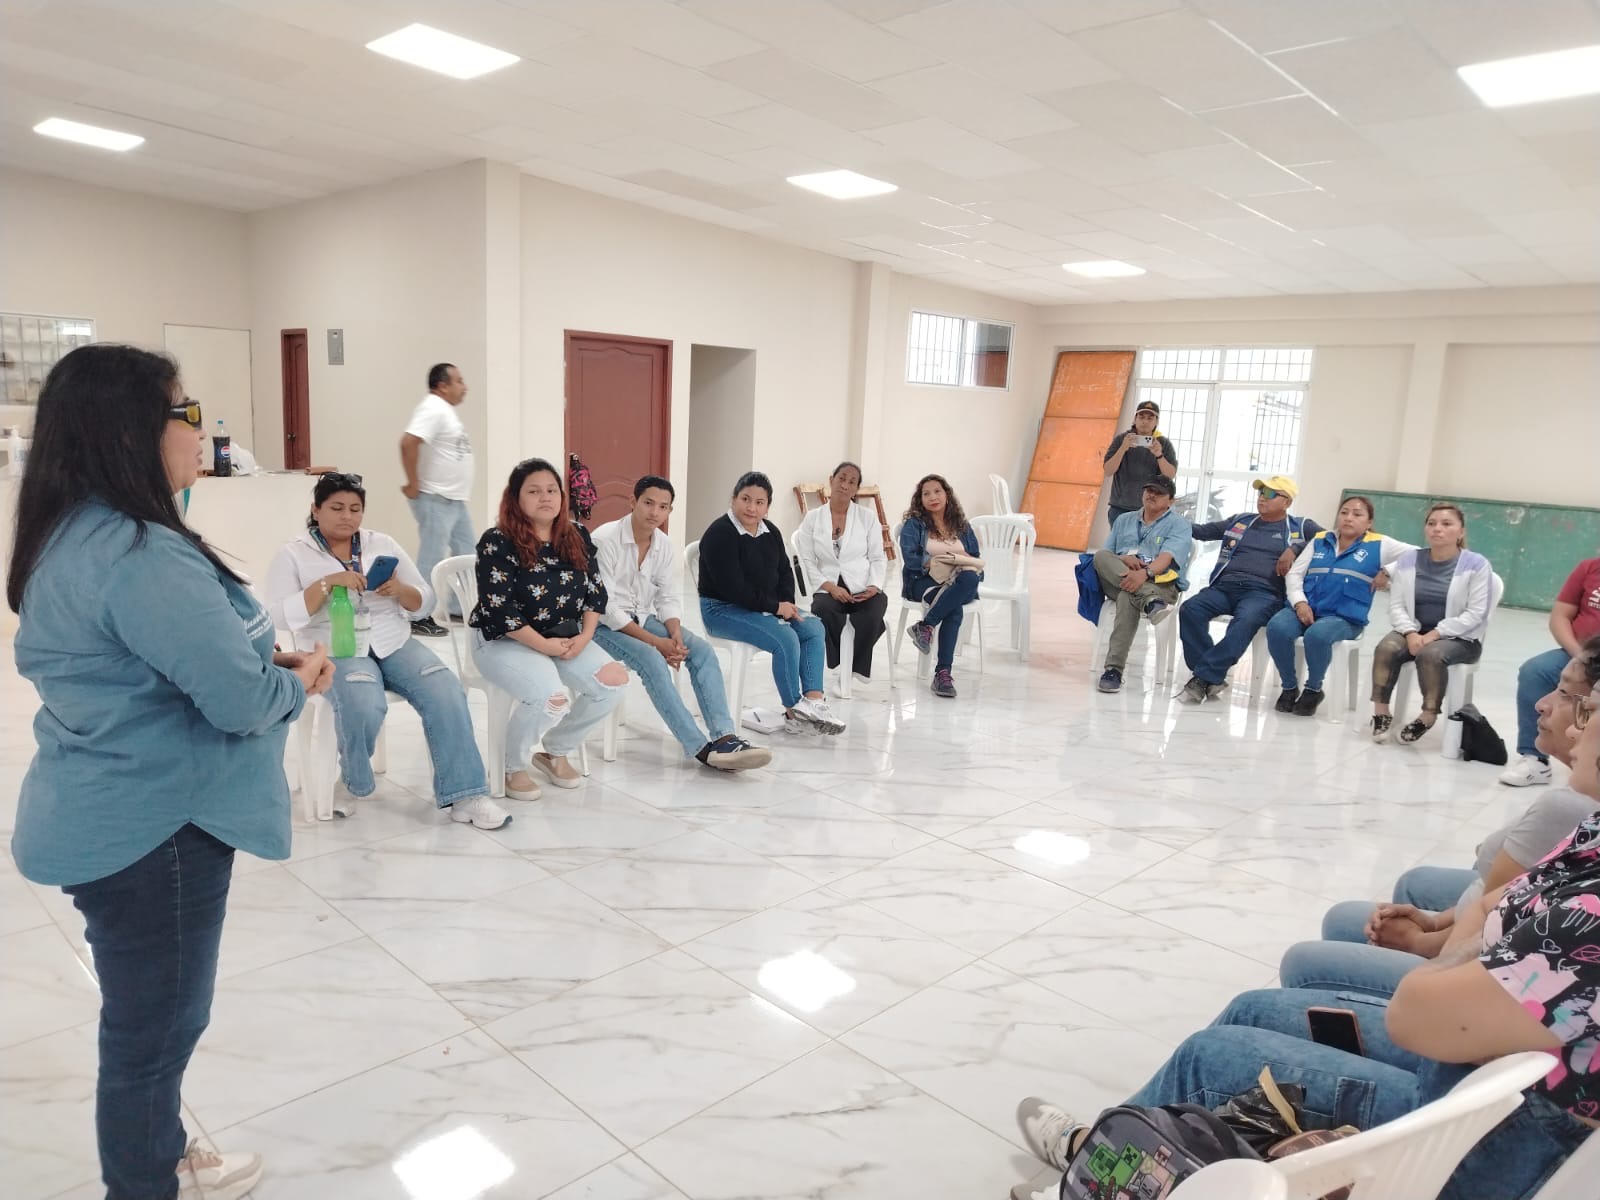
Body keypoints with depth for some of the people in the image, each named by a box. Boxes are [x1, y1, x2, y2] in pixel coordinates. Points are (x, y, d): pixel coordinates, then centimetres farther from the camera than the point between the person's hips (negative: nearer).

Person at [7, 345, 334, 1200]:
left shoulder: (71, 537, 6)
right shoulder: (143, 555, -27)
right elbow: (241, 700, -29)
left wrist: (265, 657, 2)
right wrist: (297, 681, -7)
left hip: (110, 814, 10)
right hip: (152, 825, -10)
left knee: (145, 1016, 25)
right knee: (156, 1024, 10)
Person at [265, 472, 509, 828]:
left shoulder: (383, 544, 13)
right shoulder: (292, 556, 4)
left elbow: (425, 602, 12)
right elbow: (280, 616, -10)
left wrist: (399, 589, -10)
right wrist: (326, 583, -20)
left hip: (393, 644, 3)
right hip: (335, 651, -3)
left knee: (446, 691, -25)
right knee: (364, 705, -35)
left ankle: (463, 794, -20)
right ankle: (352, 781, -3)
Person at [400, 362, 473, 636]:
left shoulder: (447, 409, 14)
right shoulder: (433, 408, -17)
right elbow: (408, 443, -29)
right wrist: (413, 484, -23)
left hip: (455, 499, 10)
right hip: (435, 500, -10)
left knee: (465, 554, 16)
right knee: (432, 559, -5)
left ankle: (459, 606, 27)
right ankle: (419, 617, 3)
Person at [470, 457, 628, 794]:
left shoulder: (577, 537, 5)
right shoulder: (498, 541, -13)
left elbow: (595, 590, 7)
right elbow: (497, 609, -18)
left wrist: (584, 636, -9)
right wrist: (546, 645, -18)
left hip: (566, 638, 6)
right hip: (503, 640, -6)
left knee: (613, 684, -15)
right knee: (551, 697, -32)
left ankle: (556, 752, 10)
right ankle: (512, 766, 0)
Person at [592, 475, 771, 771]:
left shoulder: (664, 545, 1)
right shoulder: (605, 539, -18)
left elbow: (669, 599, 3)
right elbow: (604, 606, -22)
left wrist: (675, 634, -19)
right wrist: (655, 641, -25)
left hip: (644, 619, 6)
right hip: (605, 624, -6)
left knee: (702, 650, -16)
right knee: (652, 660, -32)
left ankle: (724, 738, -26)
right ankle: (701, 749, -32)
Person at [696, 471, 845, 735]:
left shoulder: (770, 532, 7)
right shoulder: (720, 534, -18)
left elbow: (784, 572, 13)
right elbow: (733, 588, -23)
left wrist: (787, 605, -8)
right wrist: (776, 607, -18)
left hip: (766, 607, 9)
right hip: (723, 609, -9)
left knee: (813, 628, -7)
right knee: (786, 639, -25)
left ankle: (814, 699, -14)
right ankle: (794, 713, -11)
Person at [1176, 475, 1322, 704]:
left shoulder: (1301, 527, 18)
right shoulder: (1240, 521, 28)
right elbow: (1201, 531, 31)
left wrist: (1295, 549, -6)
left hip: (1263, 592, -4)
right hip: (1224, 586, 4)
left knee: (1245, 621, -39)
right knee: (1190, 609, -28)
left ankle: (1203, 677, -35)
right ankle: (1213, 678, -26)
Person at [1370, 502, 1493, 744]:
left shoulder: (1477, 565, -6)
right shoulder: (1408, 560, 5)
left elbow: (1475, 614, -12)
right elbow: (1396, 605, 2)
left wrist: (1434, 634, -21)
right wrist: (1411, 633, -17)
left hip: (1460, 638, -3)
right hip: (1415, 632, 3)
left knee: (1431, 654, -35)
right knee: (1386, 648, -27)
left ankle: (1428, 716, -16)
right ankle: (1381, 712, -16)